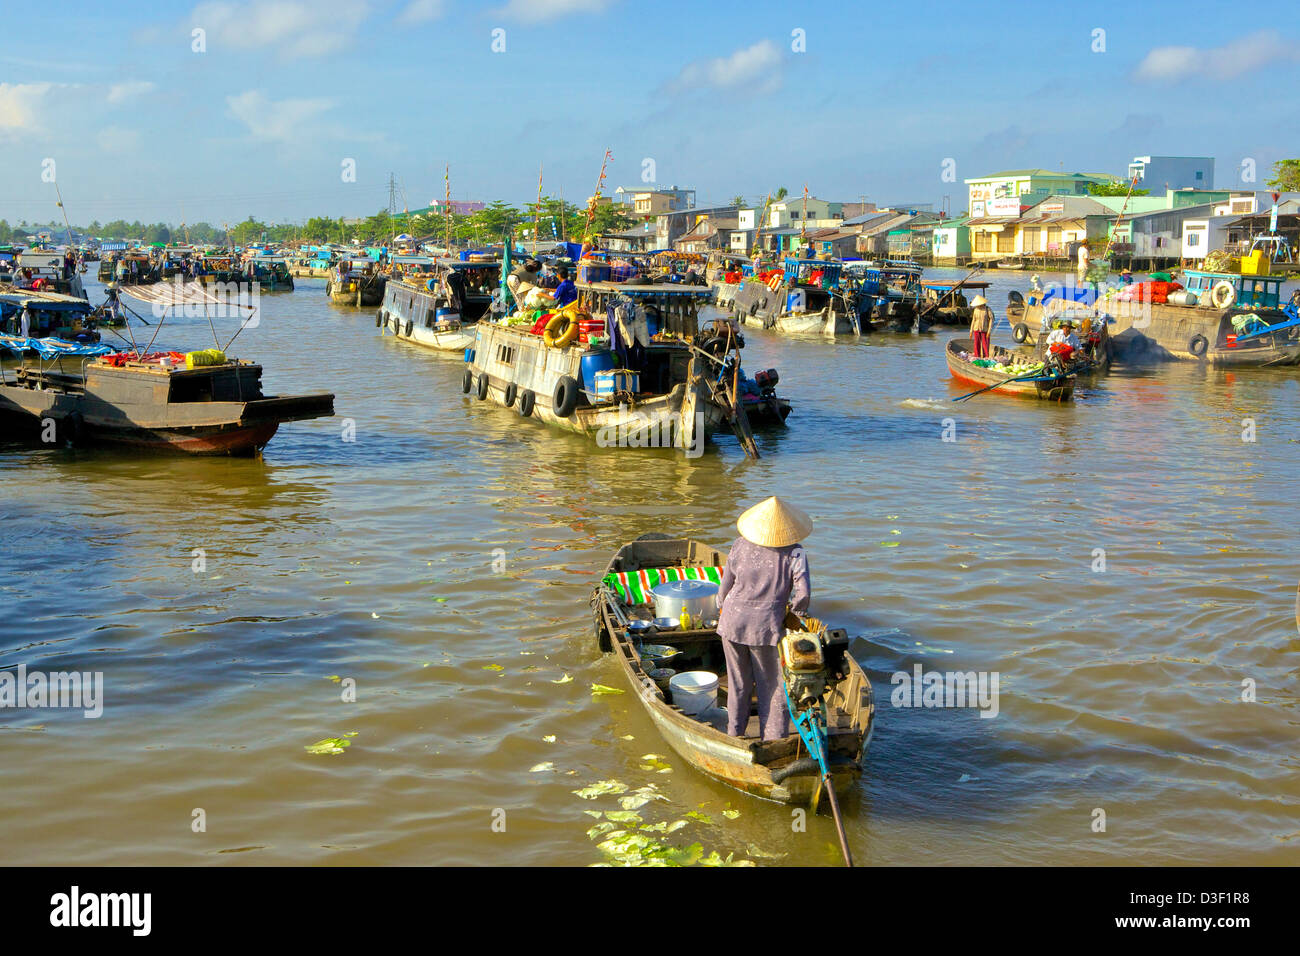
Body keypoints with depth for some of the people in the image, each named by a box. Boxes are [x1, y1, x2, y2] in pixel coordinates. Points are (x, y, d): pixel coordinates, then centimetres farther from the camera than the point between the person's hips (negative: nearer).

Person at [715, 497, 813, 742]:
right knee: (773, 688, 10)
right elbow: (803, 592, -16)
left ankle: (734, 735, 28)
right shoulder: (794, 553, -11)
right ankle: (774, 740, 13)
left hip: (732, 623, 4)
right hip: (766, 628, -3)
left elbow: (726, 585, 6)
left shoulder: (740, 545, -2)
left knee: (738, 684, 18)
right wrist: (795, 612, 5)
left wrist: (722, 609, 25)